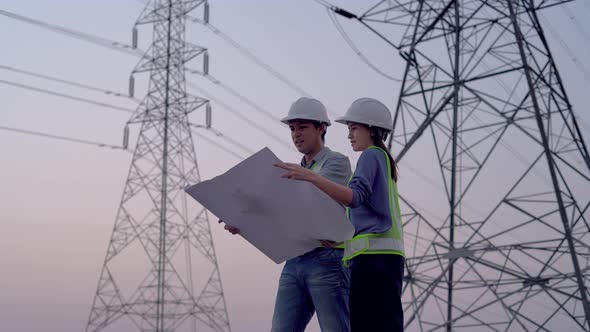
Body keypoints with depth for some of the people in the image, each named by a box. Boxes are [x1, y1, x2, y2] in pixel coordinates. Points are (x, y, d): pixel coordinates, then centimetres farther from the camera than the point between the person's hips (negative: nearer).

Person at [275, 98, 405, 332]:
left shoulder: (371, 155, -1)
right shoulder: (383, 159, 27)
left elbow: (355, 196, -20)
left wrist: (311, 177, -30)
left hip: (374, 254, -10)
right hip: (382, 256, 10)